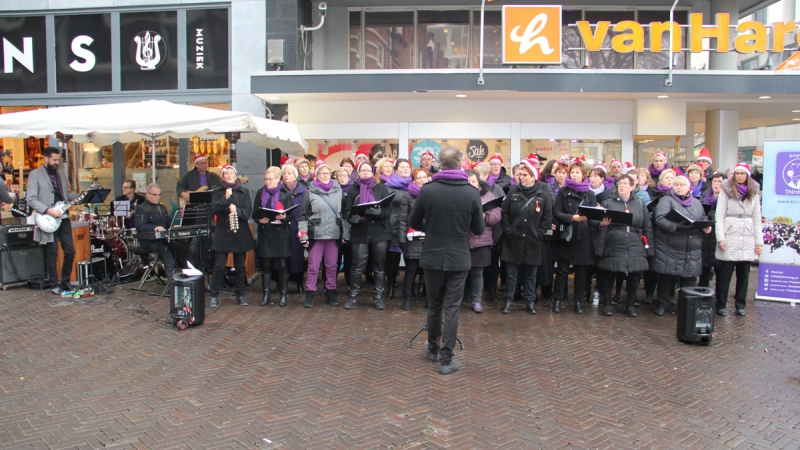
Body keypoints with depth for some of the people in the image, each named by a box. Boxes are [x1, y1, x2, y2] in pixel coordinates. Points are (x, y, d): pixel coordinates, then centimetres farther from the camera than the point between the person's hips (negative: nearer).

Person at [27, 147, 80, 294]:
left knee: (70, 251, 4)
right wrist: (48, 210, -20)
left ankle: (65, 282, 19)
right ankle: (55, 285, 12)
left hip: (63, 218, 5)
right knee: (52, 254, 1)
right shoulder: (35, 174, -3)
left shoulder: (61, 174, 15)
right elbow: (31, 199, -10)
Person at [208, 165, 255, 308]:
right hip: (223, 233, -1)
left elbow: (248, 211, -4)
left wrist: (237, 210, -22)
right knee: (219, 266, -4)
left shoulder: (244, 192, 7)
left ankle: (240, 295, 17)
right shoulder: (218, 193, 8)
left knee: (240, 266, 7)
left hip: (240, 233, 1)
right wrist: (225, 198, -17)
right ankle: (214, 296, 4)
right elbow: (213, 209, -7)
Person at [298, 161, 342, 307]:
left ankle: (331, 293, 20)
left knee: (332, 266, 8)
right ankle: (310, 294, 11)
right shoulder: (311, 192, 0)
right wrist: (303, 237, -4)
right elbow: (303, 215, 1)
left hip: (334, 234, 2)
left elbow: (343, 213, 12)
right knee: (313, 266, 2)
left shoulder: (338, 191, 8)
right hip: (316, 235, -2)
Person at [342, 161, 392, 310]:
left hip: (380, 232, 0)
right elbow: (346, 211, 4)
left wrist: (378, 211, -23)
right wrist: (352, 217, -18)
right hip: (359, 232, 0)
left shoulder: (382, 188, 6)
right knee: (357, 266, -1)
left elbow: (389, 209, -3)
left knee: (379, 266, 6)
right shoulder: (353, 189, 9)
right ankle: (353, 296, 13)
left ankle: (378, 297, 17)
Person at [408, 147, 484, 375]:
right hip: (459, 258, -1)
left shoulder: (427, 190, -9)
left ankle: (433, 349, 34)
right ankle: (446, 360, 9)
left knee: (434, 305, 17)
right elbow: (479, 229, -1)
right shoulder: (471, 193, -9)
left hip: (432, 256, 1)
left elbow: (413, 223, 1)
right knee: (452, 308, 6)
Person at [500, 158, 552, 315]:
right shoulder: (513, 191, 2)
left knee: (531, 274, 11)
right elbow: (505, 212, 2)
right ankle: (508, 300, 17)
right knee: (511, 273, 6)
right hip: (513, 240, 1)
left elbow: (547, 219, -2)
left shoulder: (544, 195, -2)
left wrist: (538, 234, -8)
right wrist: (507, 231, -6)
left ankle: (531, 301, 22)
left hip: (532, 242, -1)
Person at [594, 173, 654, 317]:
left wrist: (648, 247, 7)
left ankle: (631, 305, 22)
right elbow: (599, 223, 5)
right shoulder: (608, 203, 7)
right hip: (613, 247, -1)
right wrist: (602, 224, -17)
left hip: (634, 249, 2)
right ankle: (607, 304, 18)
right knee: (608, 276, 4)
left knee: (634, 277, 6)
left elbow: (647, 227, 11)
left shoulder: (640, 204, 11)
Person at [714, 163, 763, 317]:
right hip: (729, 239, -3)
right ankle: (721, 305, 7)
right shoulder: (726, 190, 0)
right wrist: (720, 238, -12)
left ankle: (740, 305, 17)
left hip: (747, 240, 3)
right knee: (724, 274, 0)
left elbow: (757, 219, 11)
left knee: (743, 274, 7)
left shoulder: (754, 193, 11)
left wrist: (759, 241, 6)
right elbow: (719, 216, -4)